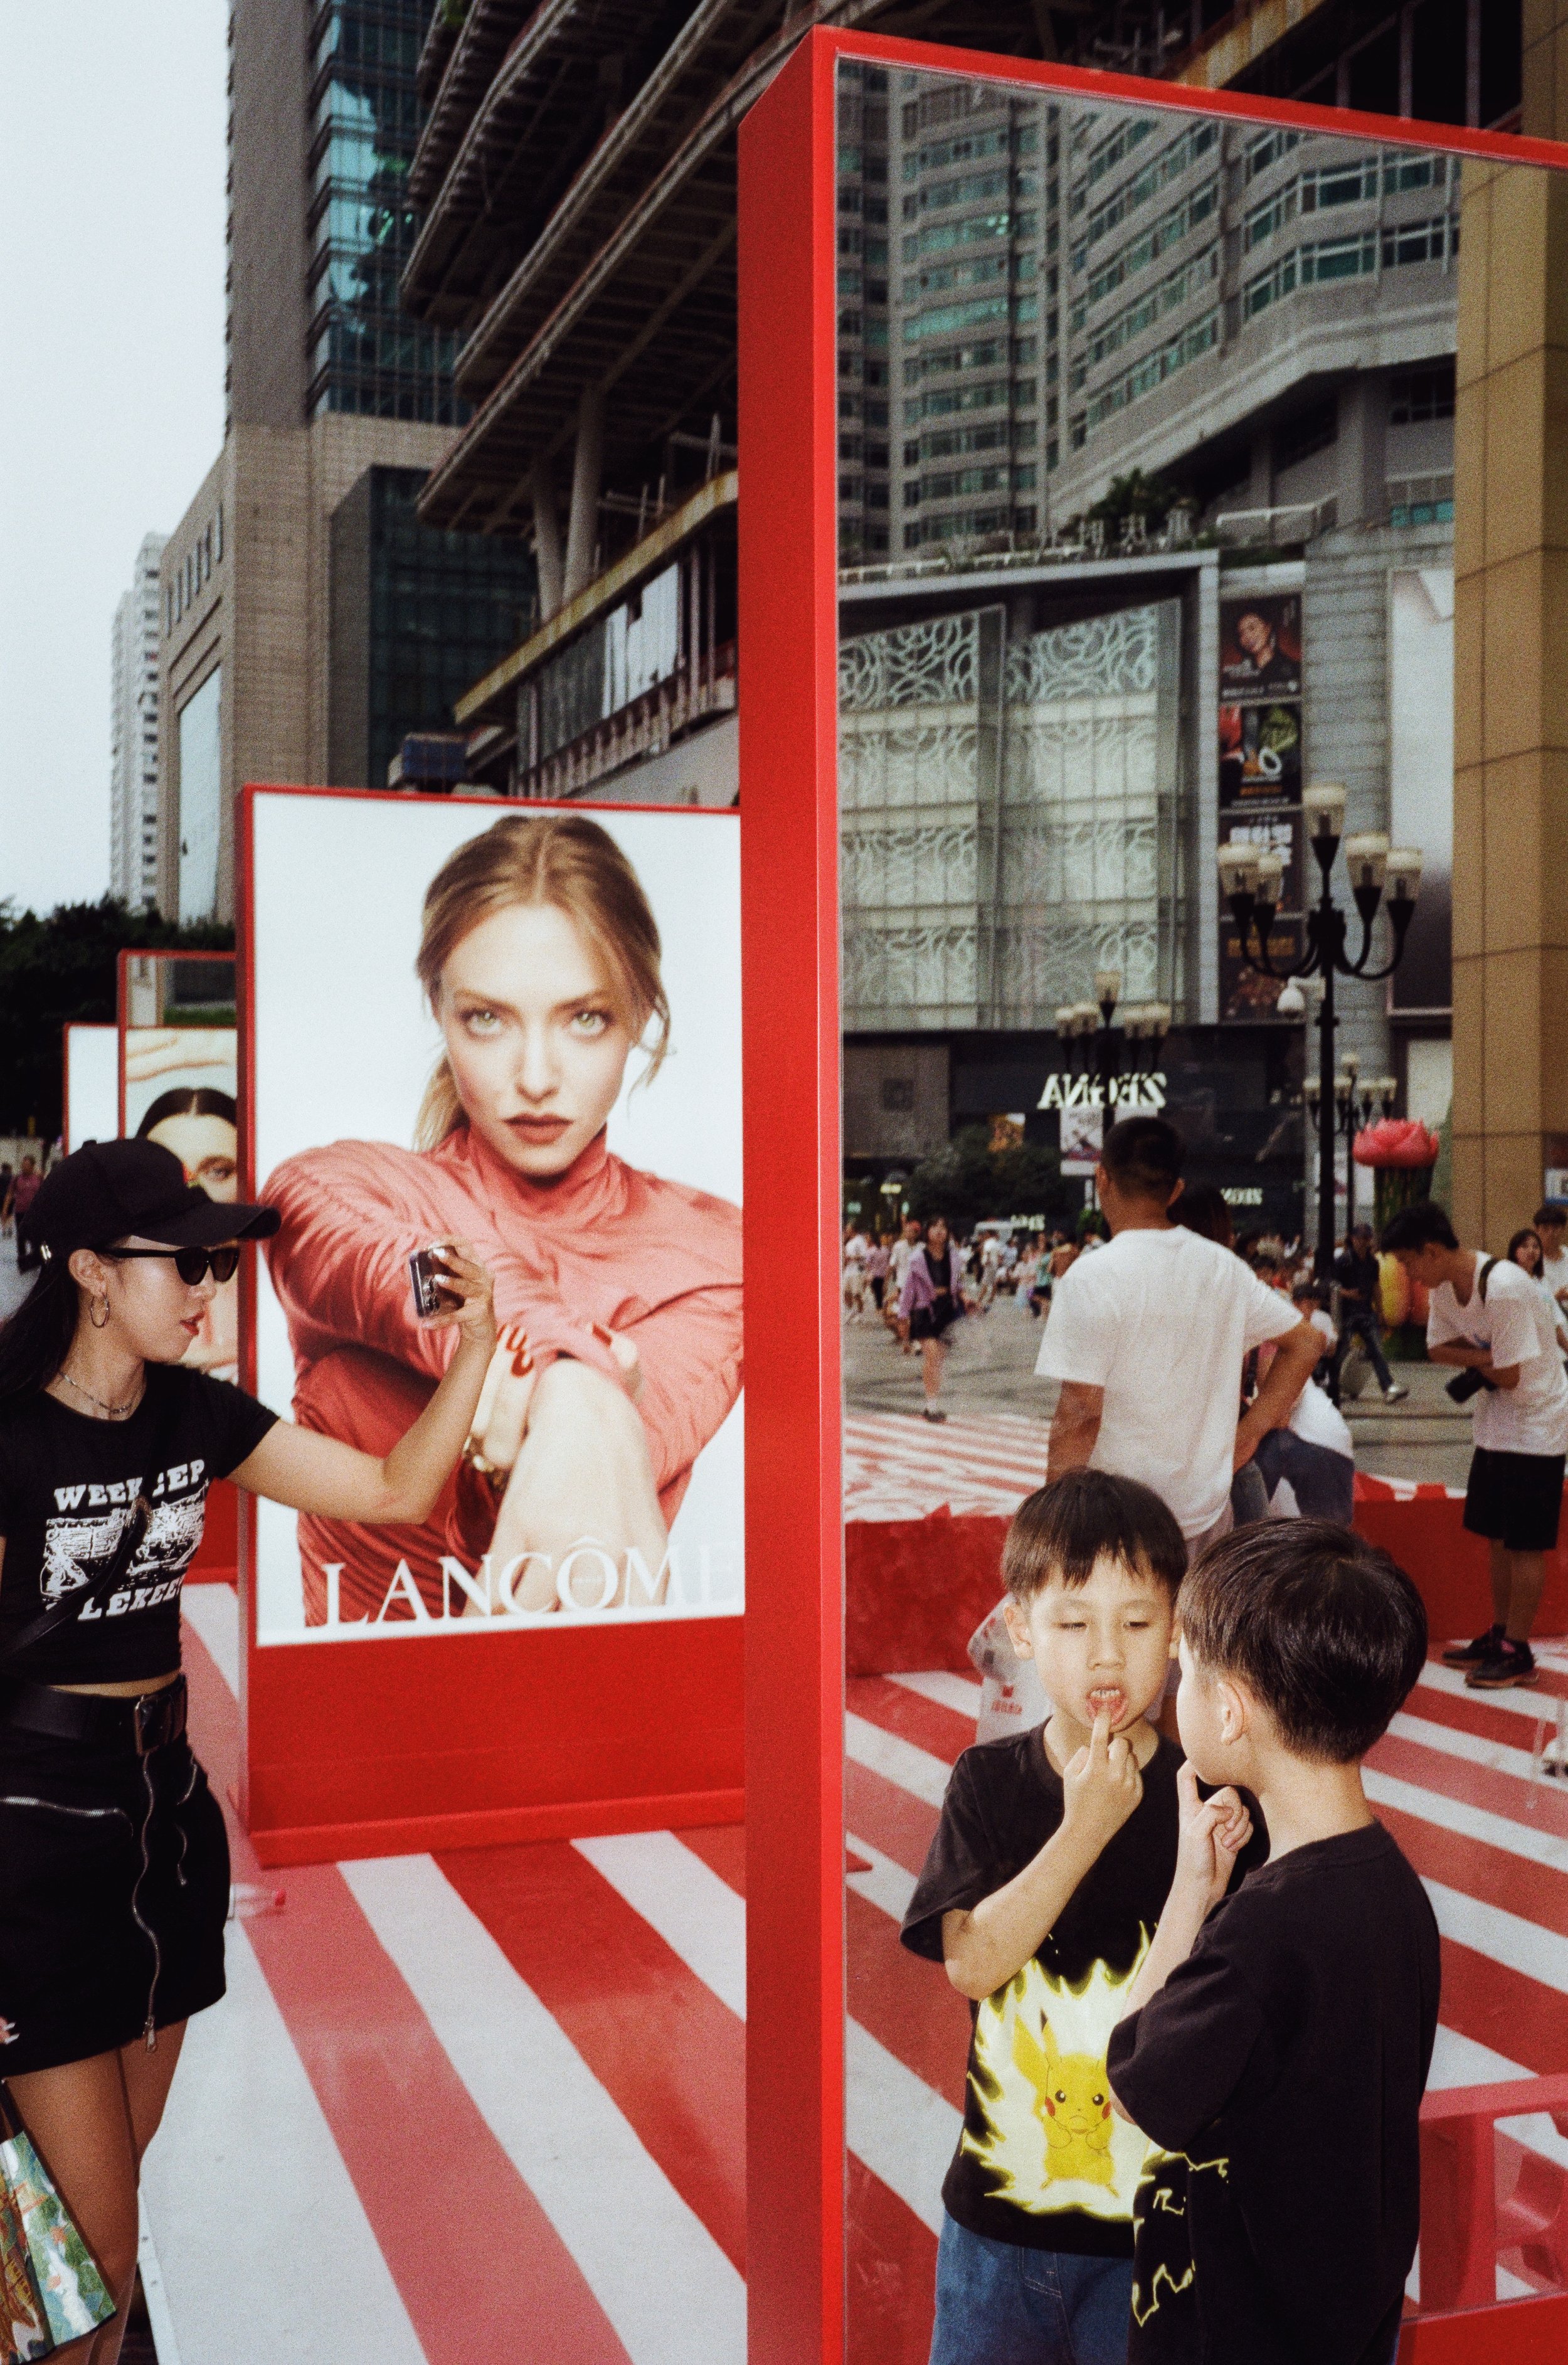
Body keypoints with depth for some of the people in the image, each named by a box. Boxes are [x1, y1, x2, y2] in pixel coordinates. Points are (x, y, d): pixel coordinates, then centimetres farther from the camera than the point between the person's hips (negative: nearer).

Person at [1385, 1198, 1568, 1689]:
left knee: (1524, 1542, -2)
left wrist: (1471, 1358, -6)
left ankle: (1517, 1652, 5)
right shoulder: (1444, 1286, -1)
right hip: (1495, 1425, 8)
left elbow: (1508, 1375, -25)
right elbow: (1438, 1349, 5)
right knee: (1497, 1535, 14)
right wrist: (1483, 1357, -13)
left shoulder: (1504, 1289, -29)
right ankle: (1499, 1634, 25)